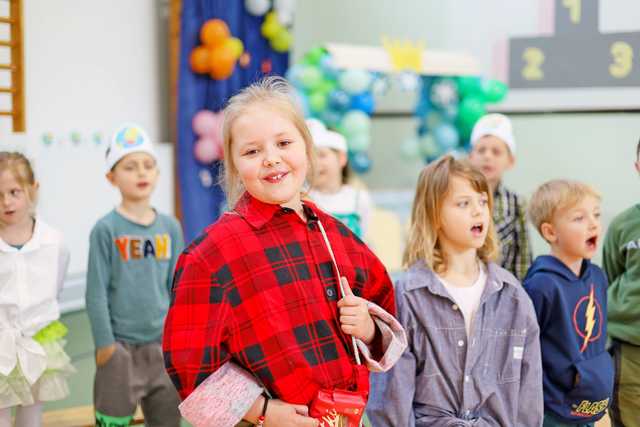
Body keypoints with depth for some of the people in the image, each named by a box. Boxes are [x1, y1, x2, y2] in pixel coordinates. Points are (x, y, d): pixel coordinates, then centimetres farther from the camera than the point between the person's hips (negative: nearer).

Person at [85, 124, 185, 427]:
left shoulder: (170, 227, 4)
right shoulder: (106, 230, -9)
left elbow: (176, 287, 9)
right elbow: (96, 291, -9)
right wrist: (105, 343, -10)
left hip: (163, 345, 4)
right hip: (121, 345, -4)